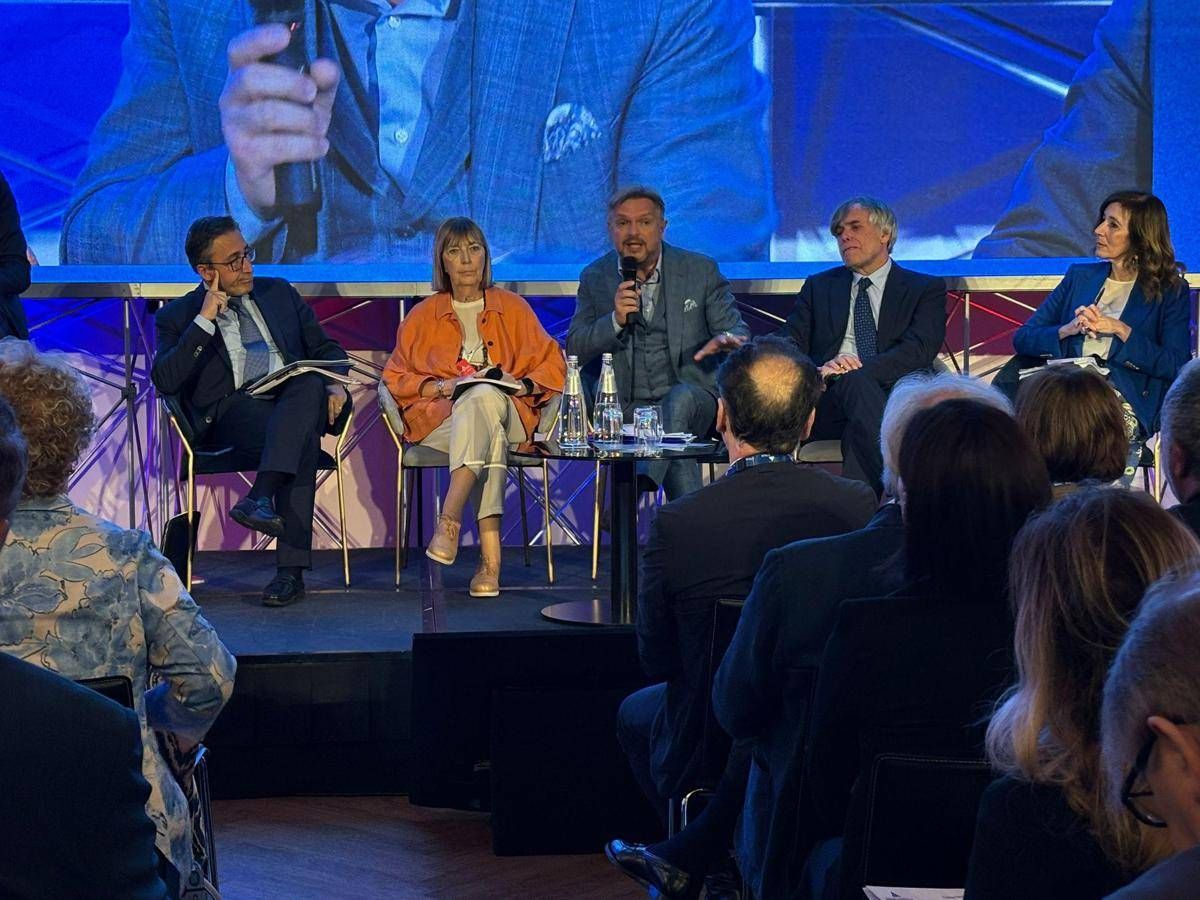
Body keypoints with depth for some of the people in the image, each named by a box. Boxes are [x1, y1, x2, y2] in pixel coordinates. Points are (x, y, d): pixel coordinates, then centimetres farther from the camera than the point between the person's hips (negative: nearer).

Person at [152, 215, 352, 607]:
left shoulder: (279, 293, 24)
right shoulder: (179, 317, 12)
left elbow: (326, 348, 24)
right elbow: (165, 380, -4)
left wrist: (335, 385, 0)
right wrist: (205, 320, -8)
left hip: (297, 399, 3)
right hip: (234, 411, -3)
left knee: (310, 383, -36)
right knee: (301, 436, -36)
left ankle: (261, 498, -48)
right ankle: (291, 568, -44)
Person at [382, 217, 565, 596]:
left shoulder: (513, 308, 19)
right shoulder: (422, 316, 19)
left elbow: (552, 366, 14)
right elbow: (396, 378, 13)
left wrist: (522, 384, -8)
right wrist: (441, 386, -7)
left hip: (507, 413, 0)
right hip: (440, 419, 0)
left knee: (483, 397, -40)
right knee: (489, 435, -39)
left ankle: (449, 519, -52)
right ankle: (489, 553, -53)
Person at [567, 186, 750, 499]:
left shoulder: (701, 270, 6)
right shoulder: (595, 278, 10)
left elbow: (737, 331, 8)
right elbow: (574, 351, 6)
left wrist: (728, 338, -20)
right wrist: (616, 319, -15)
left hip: (693, 399, 0)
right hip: (626, 406, 0)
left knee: (679, 397, -38)